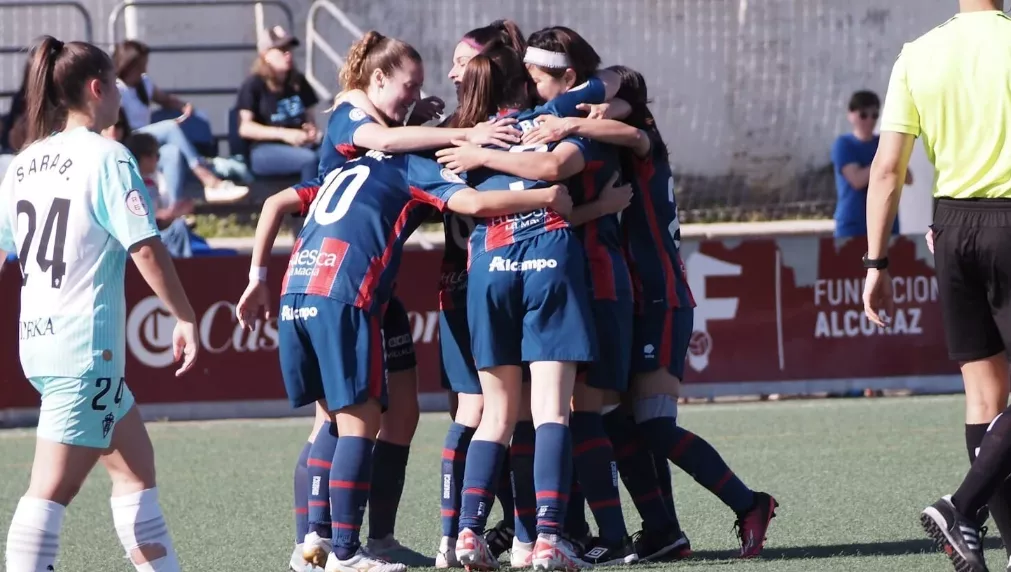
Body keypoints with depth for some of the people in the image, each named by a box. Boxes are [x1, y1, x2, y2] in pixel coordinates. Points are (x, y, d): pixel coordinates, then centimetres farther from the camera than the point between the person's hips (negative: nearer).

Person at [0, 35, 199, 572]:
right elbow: (146, 250, -16)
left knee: (135, 461, 18)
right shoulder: (106, 158, -11)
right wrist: (185, 319, -6)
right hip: (85, 345, -8)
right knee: (53, 487, -11)